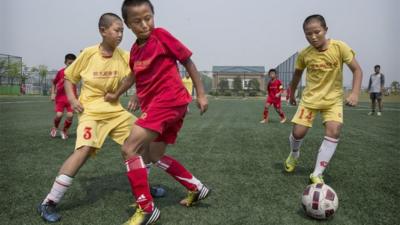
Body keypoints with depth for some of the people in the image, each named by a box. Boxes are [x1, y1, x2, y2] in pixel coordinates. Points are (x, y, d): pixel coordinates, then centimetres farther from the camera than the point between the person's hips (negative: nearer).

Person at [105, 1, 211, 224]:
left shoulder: (161, 35, -5)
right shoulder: (135, 50, 14)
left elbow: (188, 62, -3)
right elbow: (134, 75, 31)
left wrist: (201, 94, -4)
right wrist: (117, 94, 40)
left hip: (170, 99, -9)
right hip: (154, 104, 9)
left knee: (130, 148, -14)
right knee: (153, 156, 16)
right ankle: (197, 188, 29)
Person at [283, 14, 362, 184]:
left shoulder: (339, 47, -14)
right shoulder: (304, 54, -8)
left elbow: (357, 70, -10)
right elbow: (297, 74, 10)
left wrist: (355, 93, -24)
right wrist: (292, 94, 19)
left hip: (333, 99, -1)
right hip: (310, 98, 1)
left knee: (334, 131, -21)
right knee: (298, 132, -7)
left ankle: (317, 174, -9)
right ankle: (294, 154, 29)